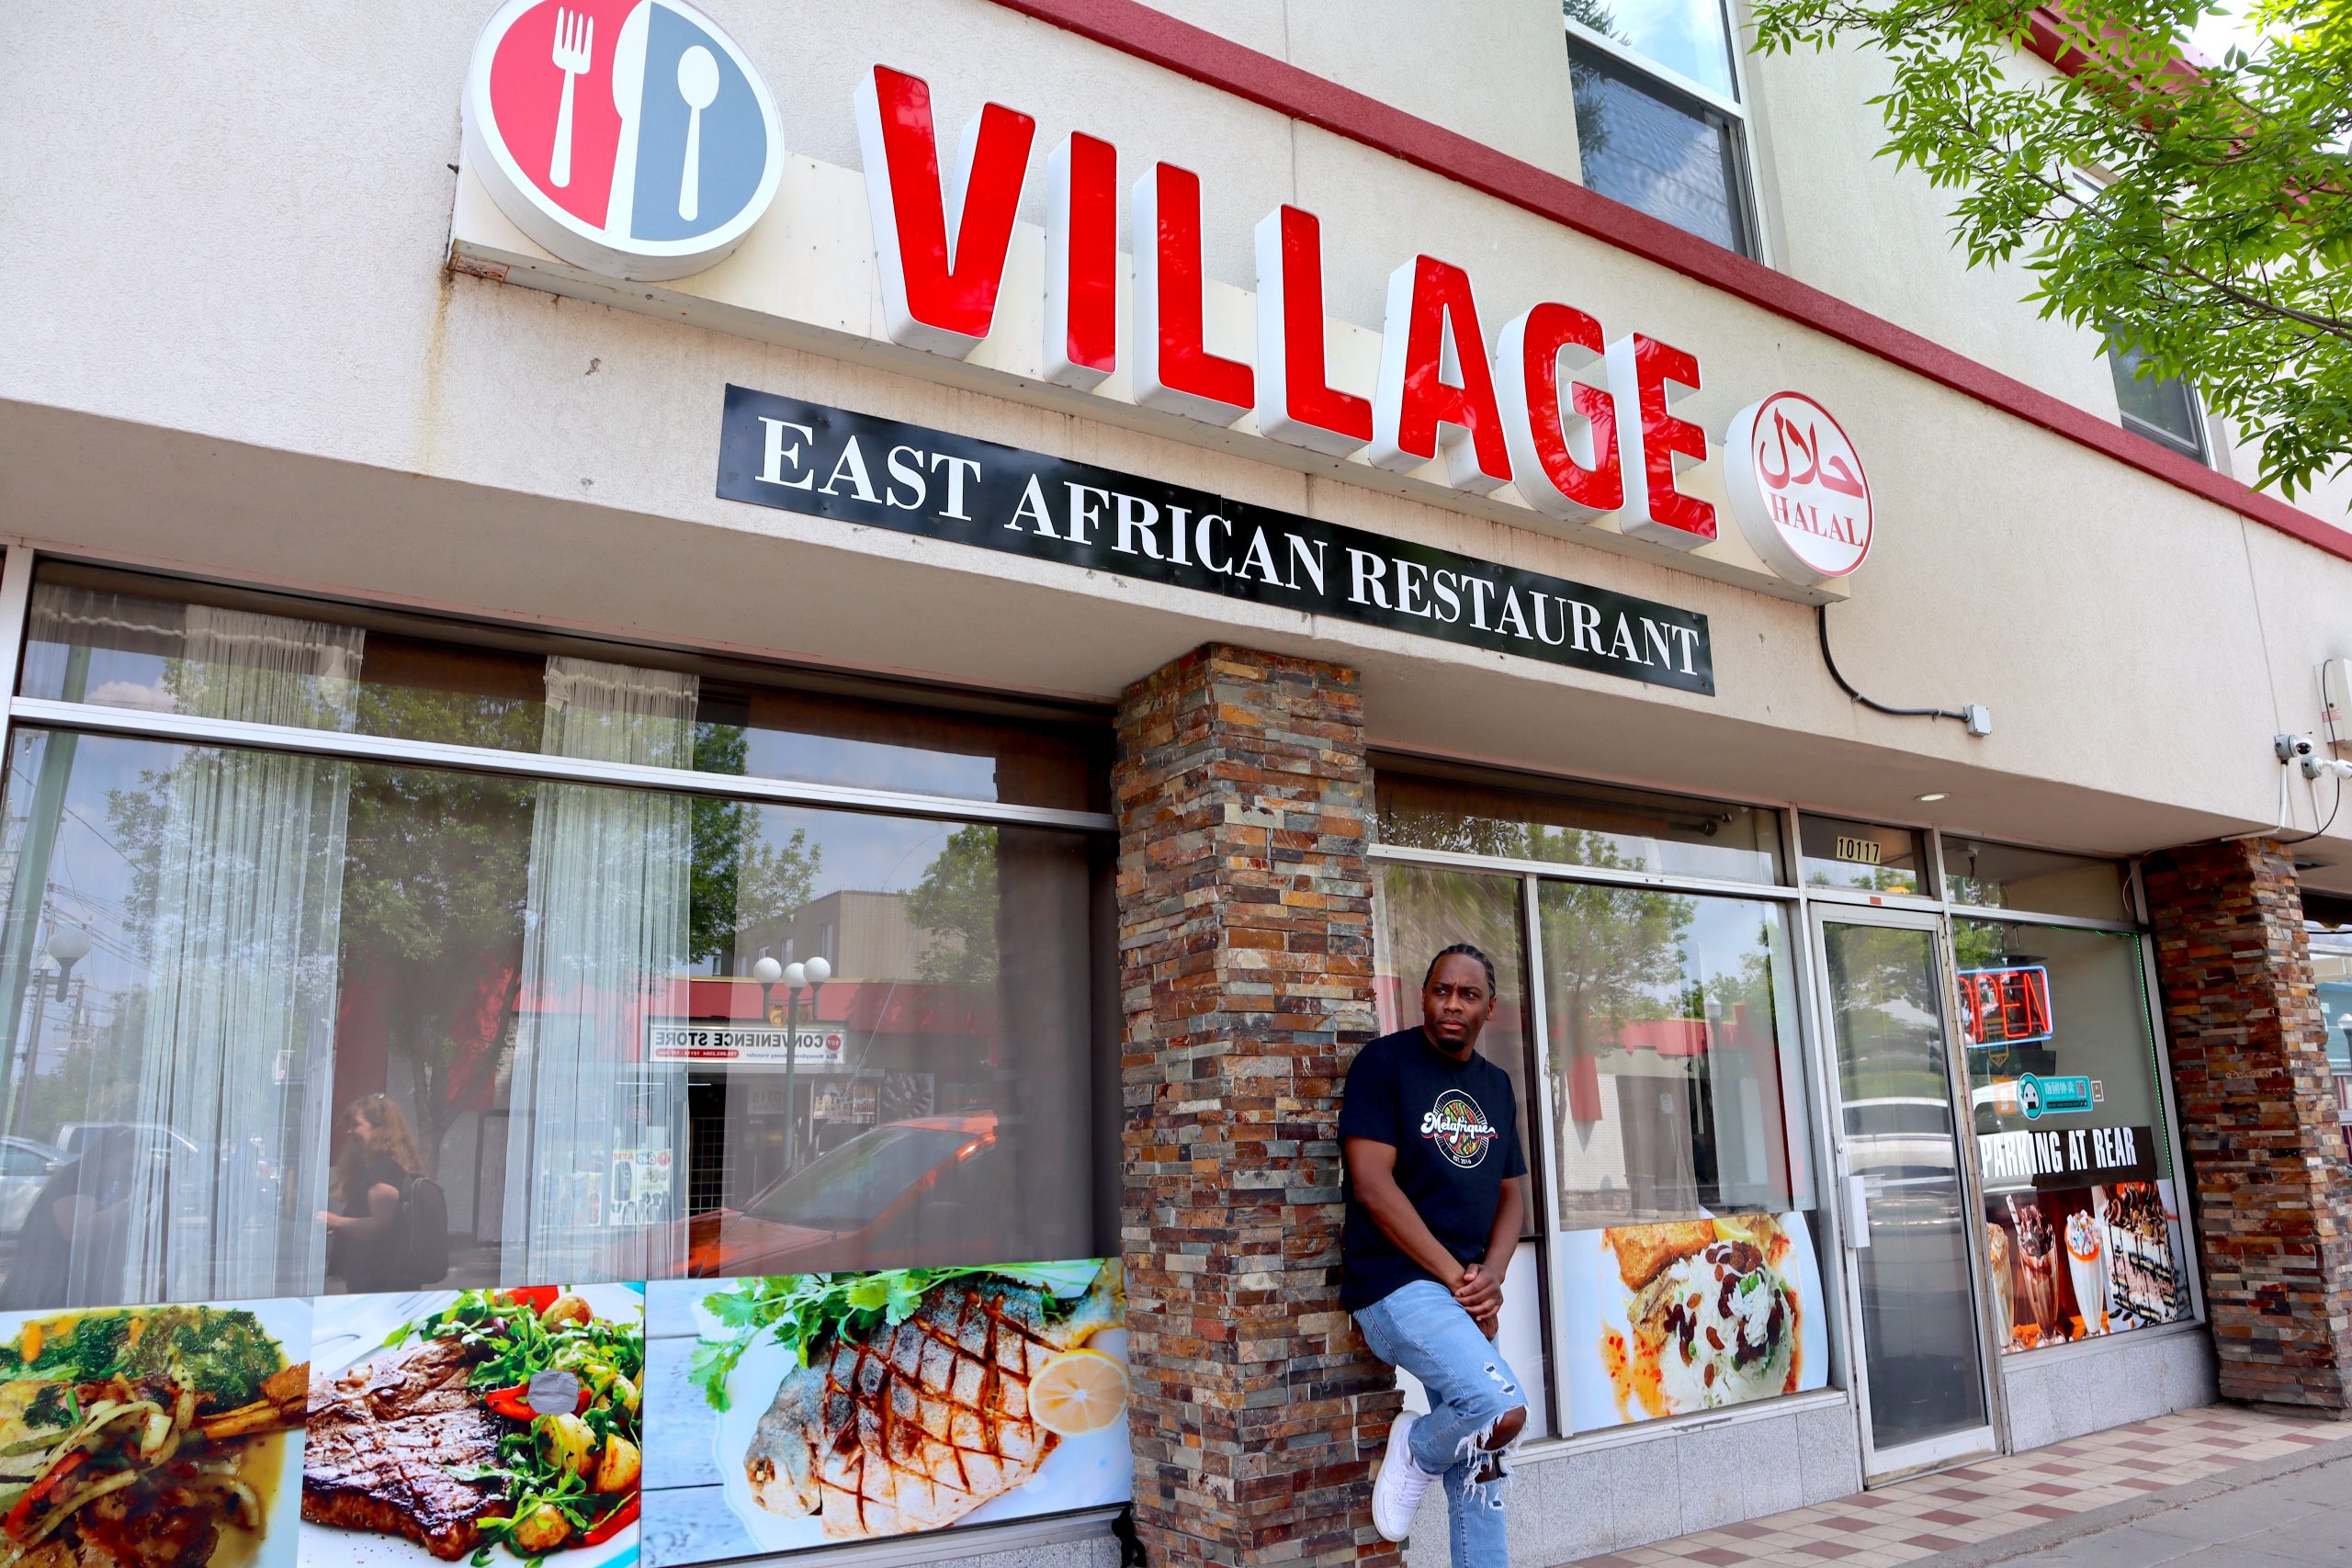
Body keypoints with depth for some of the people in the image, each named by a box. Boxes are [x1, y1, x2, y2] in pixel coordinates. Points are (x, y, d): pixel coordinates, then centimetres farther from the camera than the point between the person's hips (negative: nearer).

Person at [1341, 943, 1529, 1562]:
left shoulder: (1496, 1086, 12)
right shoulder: (1385, 1062, -8)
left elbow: (1511, 1194, 14)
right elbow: (1372, 1185, -15)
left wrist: (1489, 1278, -5)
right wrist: (1455, 1276, -14)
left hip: (1466, 1296, 7)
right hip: (1398, 1285, -7)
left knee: (1479, 1469, 9)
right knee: (1502, 1411, -23)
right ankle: (1415, 1451, 5)